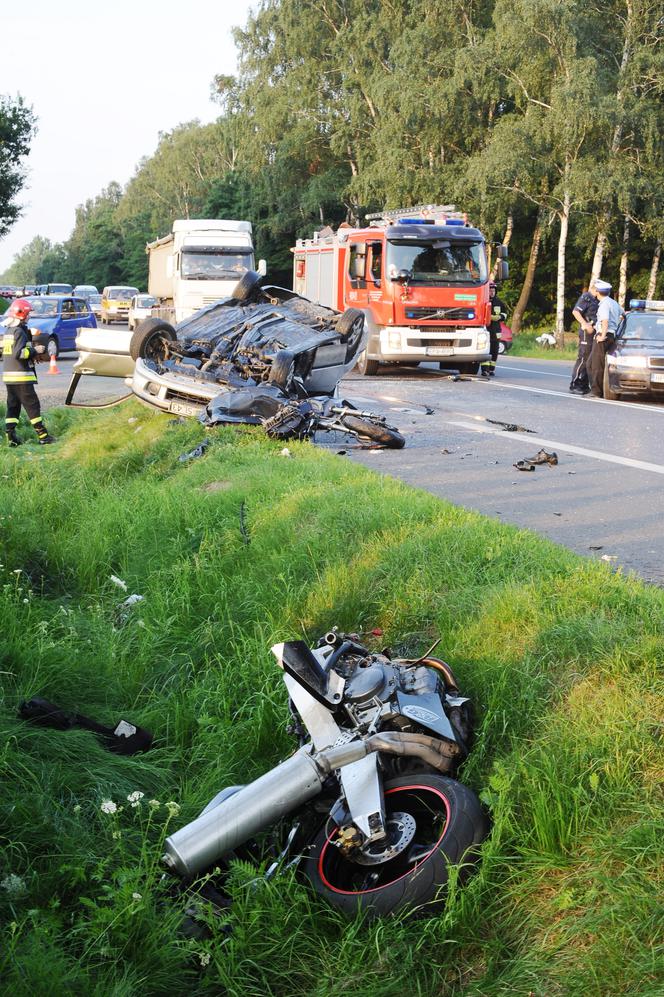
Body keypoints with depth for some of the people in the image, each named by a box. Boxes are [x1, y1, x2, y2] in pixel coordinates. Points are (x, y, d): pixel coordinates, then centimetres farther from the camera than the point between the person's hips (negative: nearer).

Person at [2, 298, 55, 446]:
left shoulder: (8, 330, 16)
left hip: (8, 374, 9)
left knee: (13, 405, 10)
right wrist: (35, 350, -12)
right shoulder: (20, 331, -14)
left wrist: (32, 353, 16)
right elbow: (19, 353, -22)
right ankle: (42, 435, 0)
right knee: (32, 405, -3)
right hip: (21, 375, -9)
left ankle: (10, 436, 5)